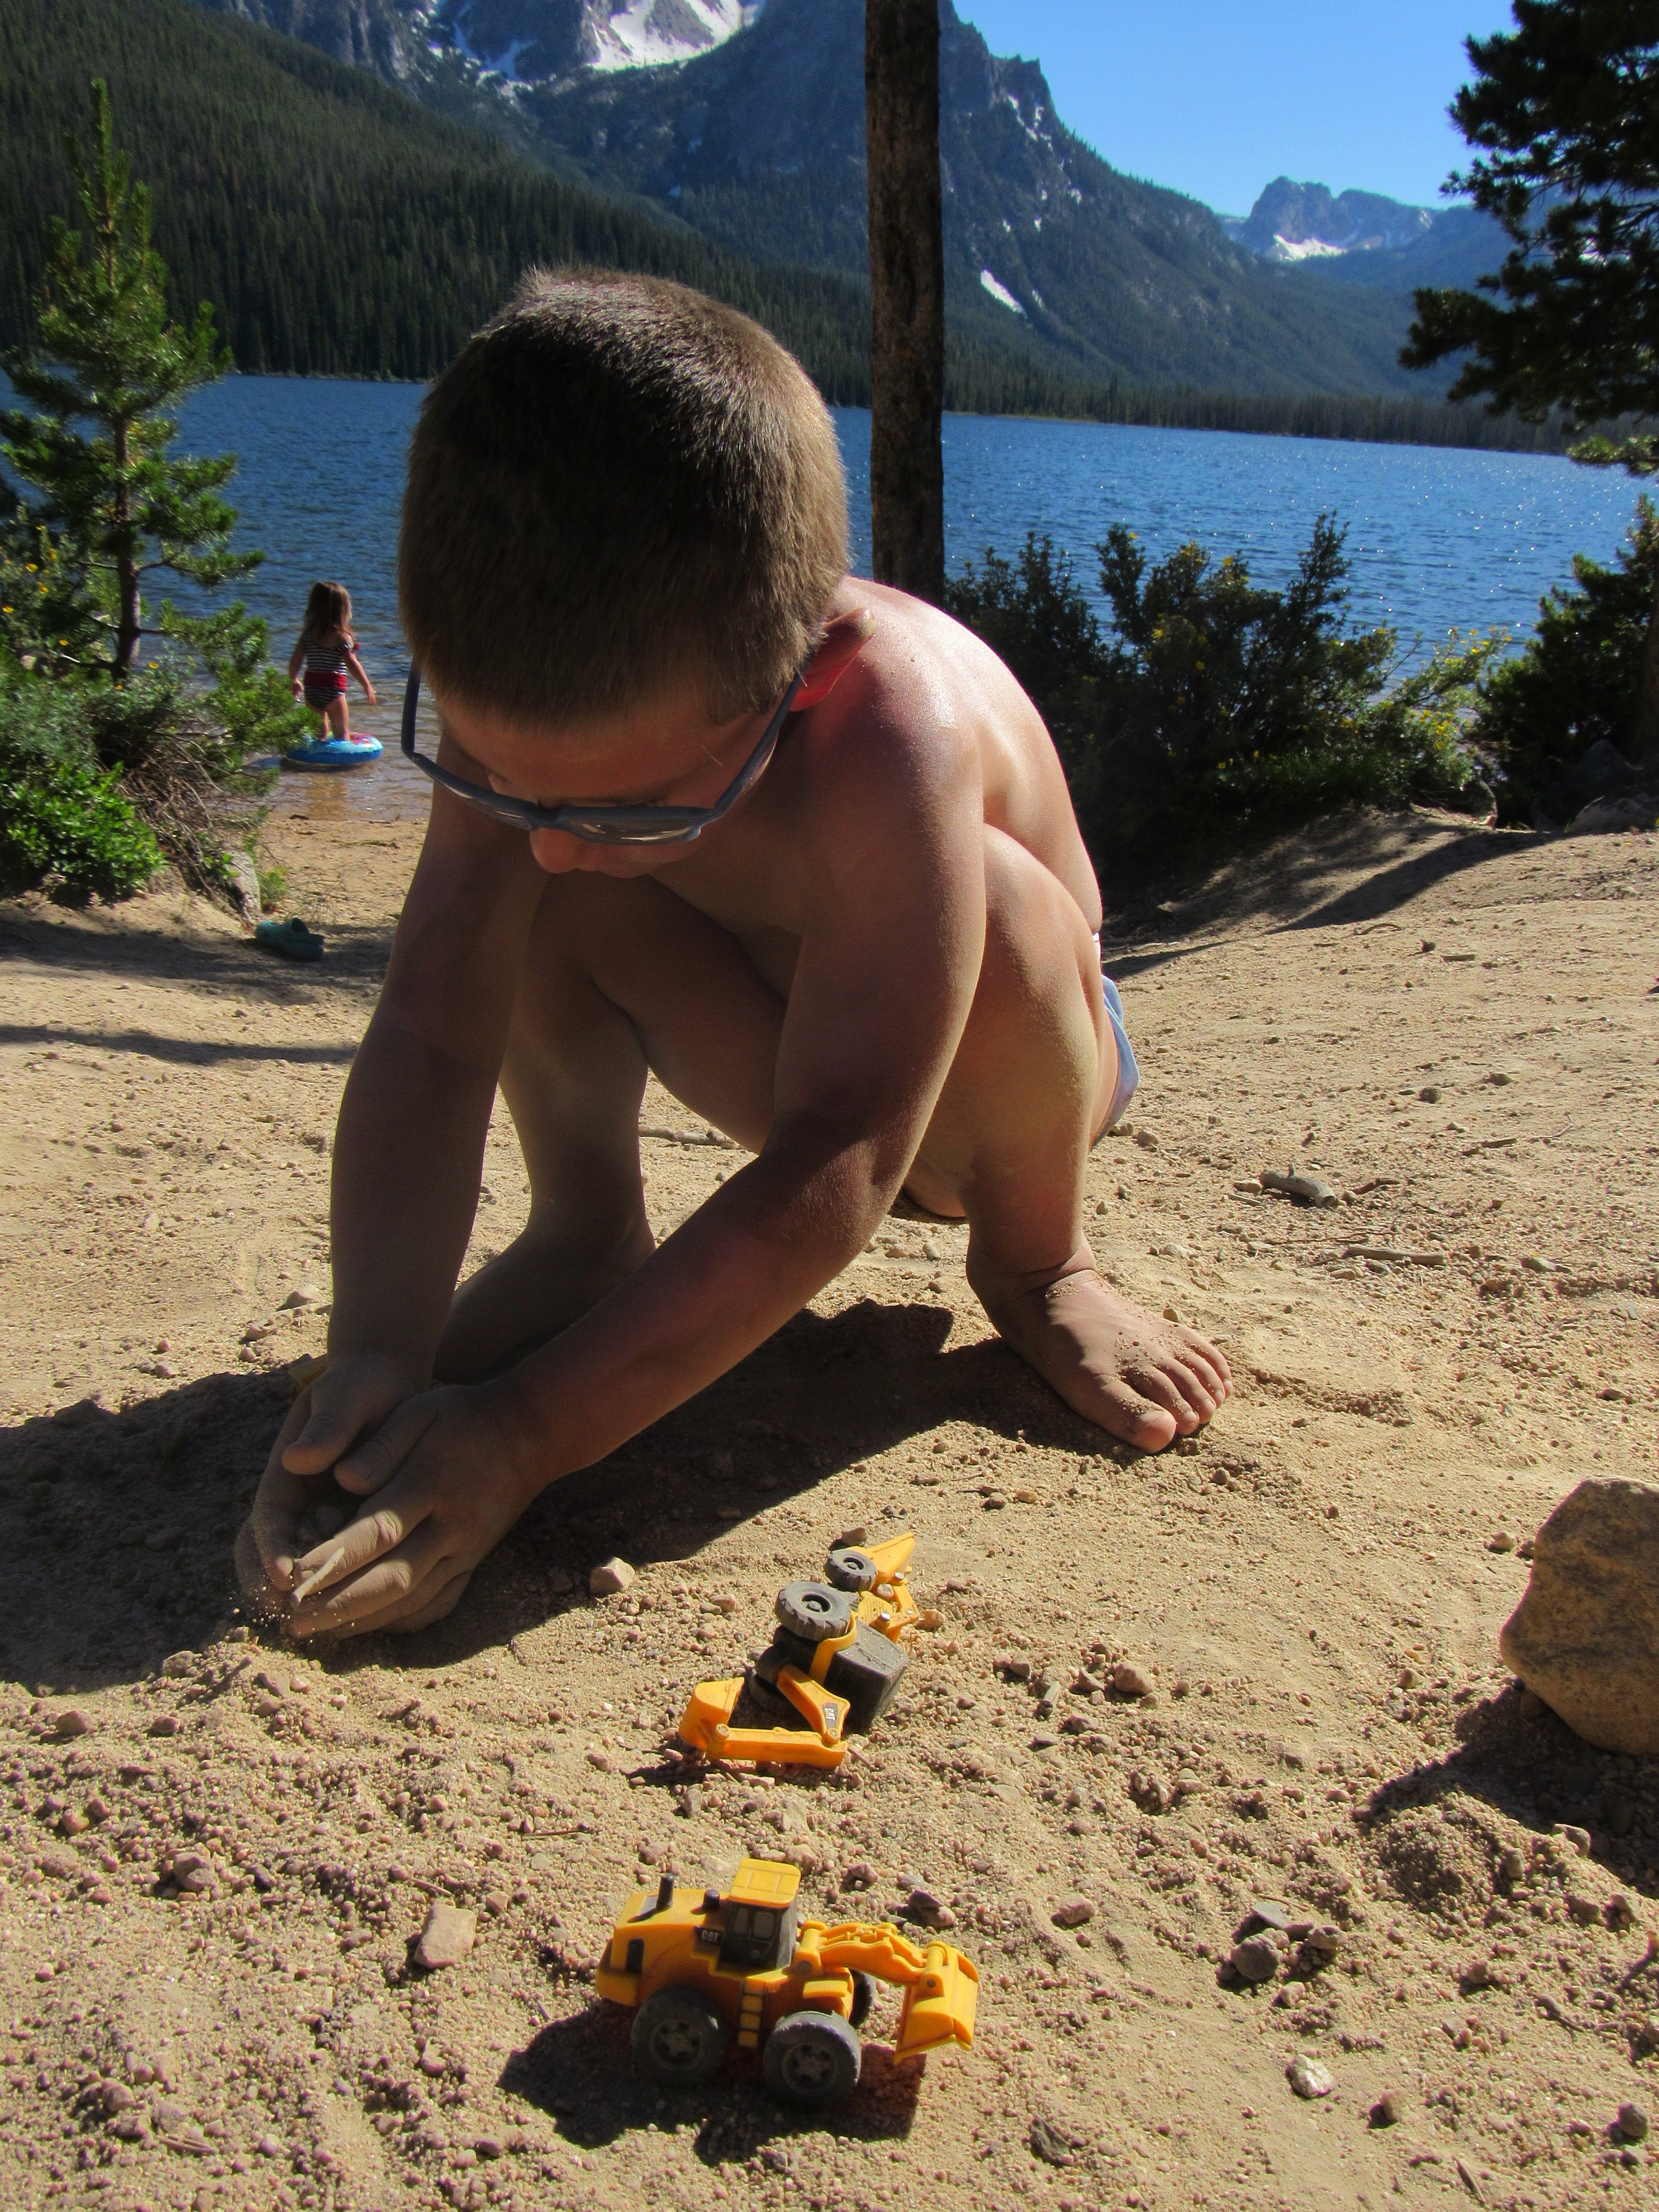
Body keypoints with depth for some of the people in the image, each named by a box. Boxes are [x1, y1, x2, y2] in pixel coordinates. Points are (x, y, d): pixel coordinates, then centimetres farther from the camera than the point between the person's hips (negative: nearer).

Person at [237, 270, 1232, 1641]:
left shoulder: (893, 730, -42)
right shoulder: (534, 701, -26)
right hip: (781, 1057, 3)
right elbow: (432, 1038, -27)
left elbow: (834, 1175, -42)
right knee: (501, 891, -24)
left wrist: (522, 1435, -47)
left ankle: (1035, 1260, -7)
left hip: (989, 1076, -2)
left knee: (996, 906, -38)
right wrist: (376, 1363, -41)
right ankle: (586, 1227, -1)